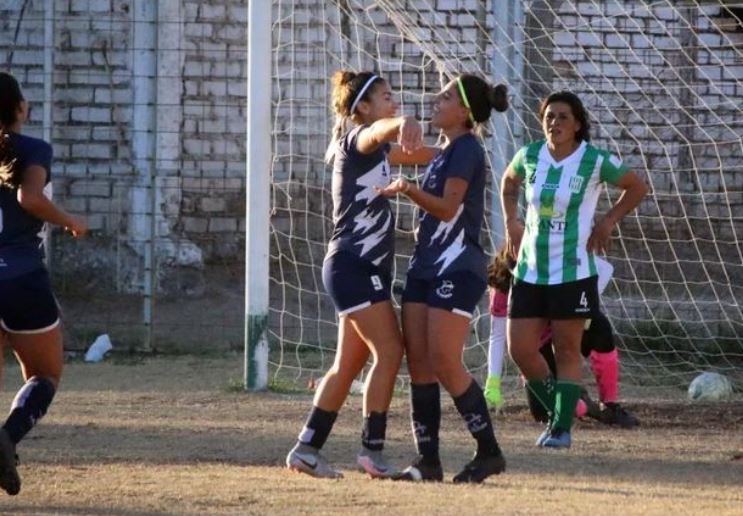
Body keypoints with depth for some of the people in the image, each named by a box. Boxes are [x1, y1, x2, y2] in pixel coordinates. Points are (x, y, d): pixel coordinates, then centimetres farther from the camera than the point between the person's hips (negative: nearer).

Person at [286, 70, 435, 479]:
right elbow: (377, 132, -35)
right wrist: (403, 124, -58)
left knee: (348, 365, 9)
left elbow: (418, 154, 36)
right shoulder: (357, 138, -10)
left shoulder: (374, 150, 18)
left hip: (365, 268, 10)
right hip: (353, 265, -10)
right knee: (389, 352, -12)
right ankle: (372, 449, -10)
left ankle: (307, 449, 11)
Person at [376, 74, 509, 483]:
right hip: (427, 264, 10)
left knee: (444, 362, -12)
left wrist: (410, 190, -34)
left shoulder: (466, 149, -11)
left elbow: (448, 206, -21)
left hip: (458, 266, -10)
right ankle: (428, 460, 3)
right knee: (418, 361, 2)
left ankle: (489, 452, -2)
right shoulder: (446, 151, 19)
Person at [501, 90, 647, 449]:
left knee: (567, 350, -1)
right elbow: (509, 182, 24)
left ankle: (563, 427, 6)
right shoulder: (530, 156, 2)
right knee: (520, 350, 0)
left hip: (573, 271, -4)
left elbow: (637, 188, 7)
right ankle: (556, 411, 20)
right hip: (530, 269, 4)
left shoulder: (596, 161, -8)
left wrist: (608, 221, 0)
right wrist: (511, 222, 12)